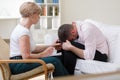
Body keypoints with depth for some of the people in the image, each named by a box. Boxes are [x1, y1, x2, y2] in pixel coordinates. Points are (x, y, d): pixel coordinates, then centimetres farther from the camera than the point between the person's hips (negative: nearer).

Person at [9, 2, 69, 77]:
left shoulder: (24, 29, 12)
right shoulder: (23, 31, -19)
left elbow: (32, 48, 16)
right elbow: (26, 56, -23)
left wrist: (50, 46, 14)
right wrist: (43, 54, -10)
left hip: (22, 62, 10)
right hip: (18, 65, -10)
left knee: (56, 59, -1)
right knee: (54, 61, -20)